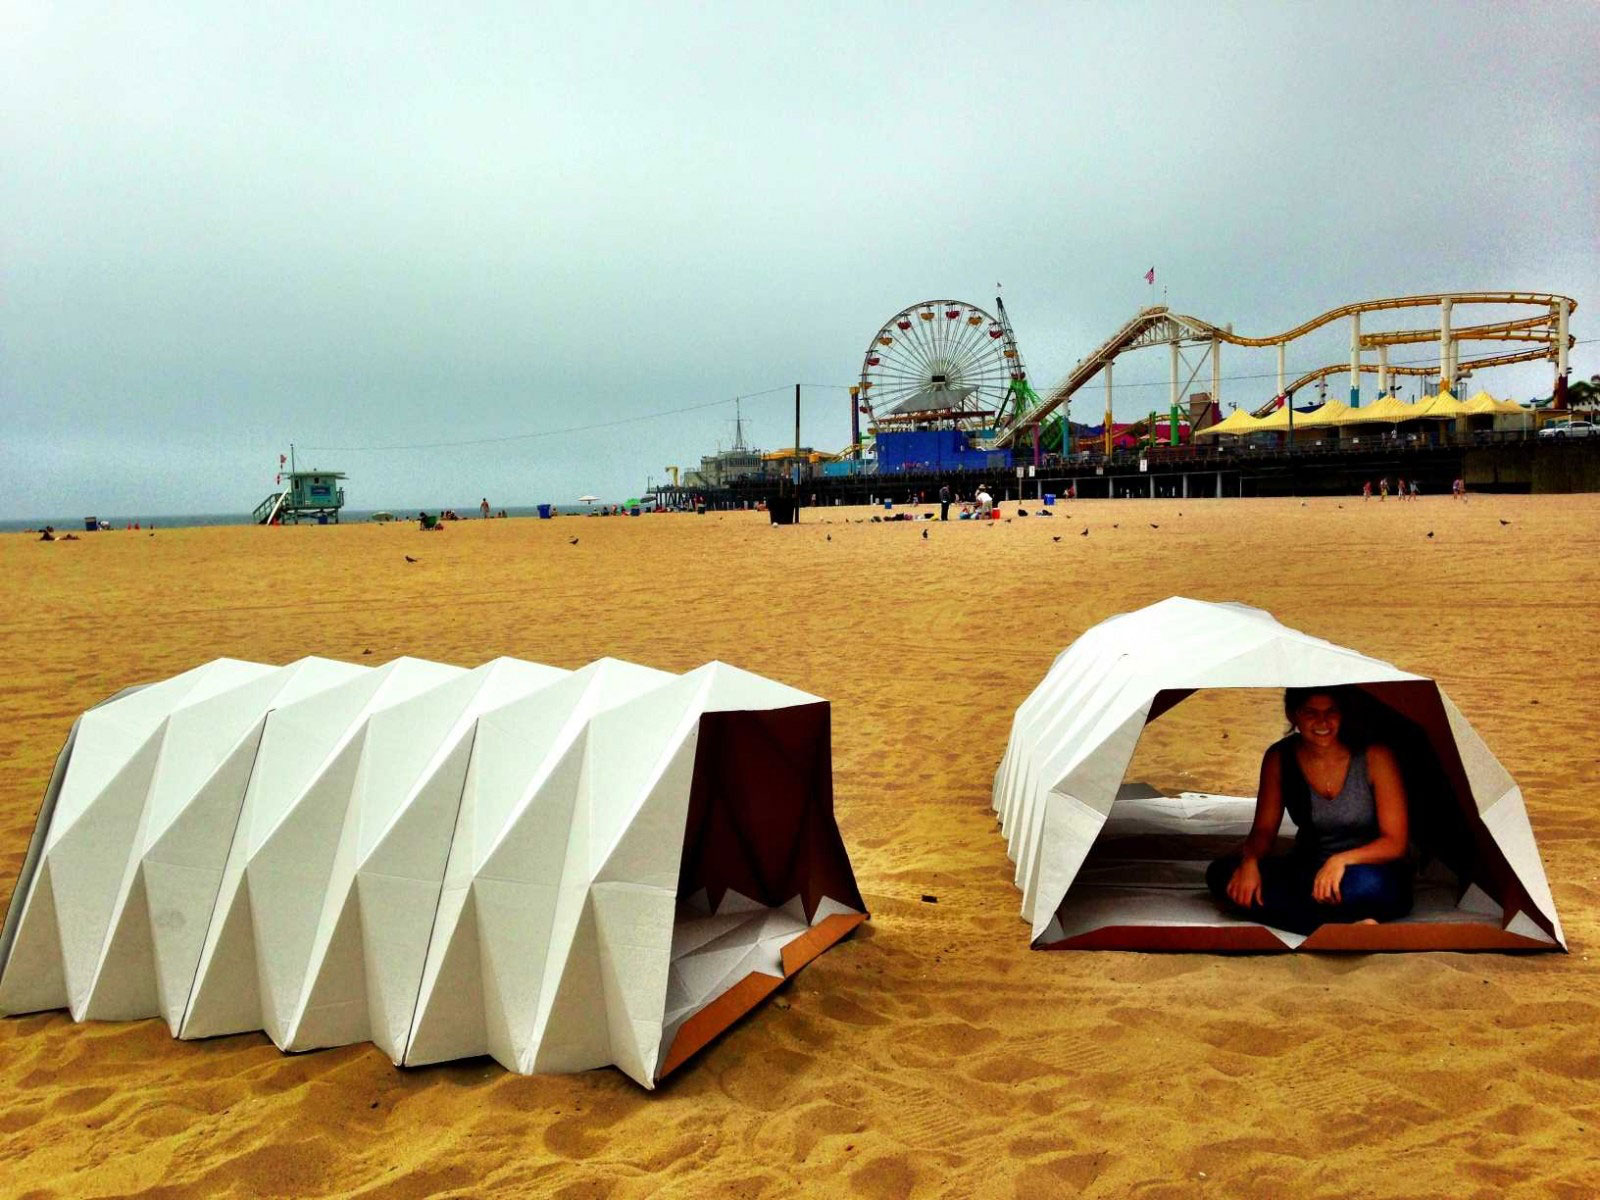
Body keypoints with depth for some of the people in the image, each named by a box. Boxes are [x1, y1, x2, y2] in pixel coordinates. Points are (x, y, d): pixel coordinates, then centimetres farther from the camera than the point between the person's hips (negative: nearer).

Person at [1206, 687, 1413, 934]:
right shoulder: (1279, 758, -4)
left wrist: (1342, 860, -31)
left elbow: (1396, 842, -13)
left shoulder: (1374, 756, -14)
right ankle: (1346, 927, -34)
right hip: (1309, 869, 5)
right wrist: (1249, 860, -23)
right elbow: (1264, 829, 1)